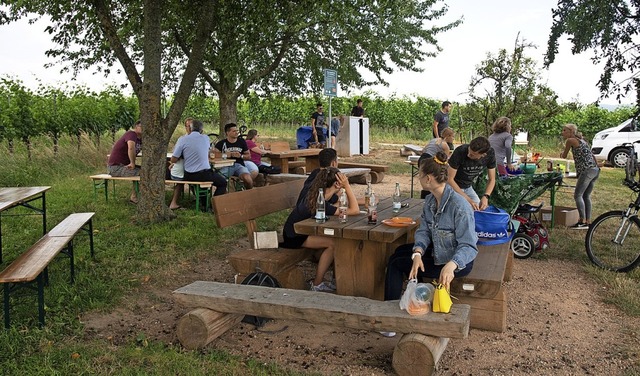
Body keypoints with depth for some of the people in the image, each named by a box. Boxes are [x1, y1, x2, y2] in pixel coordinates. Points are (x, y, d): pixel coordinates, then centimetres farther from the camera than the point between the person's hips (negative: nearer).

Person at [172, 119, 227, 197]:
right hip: (204, 174, -2)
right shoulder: (206, 138, 0)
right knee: (223, 183, 20)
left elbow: (173, 160, -6)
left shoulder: (182, 139, -5)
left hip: (188, 176, 2)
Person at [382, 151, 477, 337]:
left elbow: (468, 246, -31)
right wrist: (418, 253, -25)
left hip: (457, 261, -9)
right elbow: (424, 231, -5)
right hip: (438, 251, 9)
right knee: (400, 251, 21)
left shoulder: (459, 206, -30)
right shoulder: (430, 201, -3)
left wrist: (450, 266, -48)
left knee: (396, 264, -7)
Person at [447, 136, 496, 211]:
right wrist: (468, 199, -30)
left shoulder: (490, 154, -19)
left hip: (468, 187, 5)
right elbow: (450, 179, -26)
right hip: (453, 186, -4)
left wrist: (485, 196, -27)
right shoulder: (460, 152, -31)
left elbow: (492, 179, -8)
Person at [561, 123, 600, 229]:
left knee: (578, 195, -7)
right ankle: (588, 221, 12)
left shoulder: (570, 140, -1)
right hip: (596, 170, 9)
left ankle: (582, 221, -12)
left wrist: (562, 153, 30)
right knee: (586, 196, 12)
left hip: (587, 170, -9)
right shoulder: (582, 140, 24)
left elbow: (564, 156, 9)